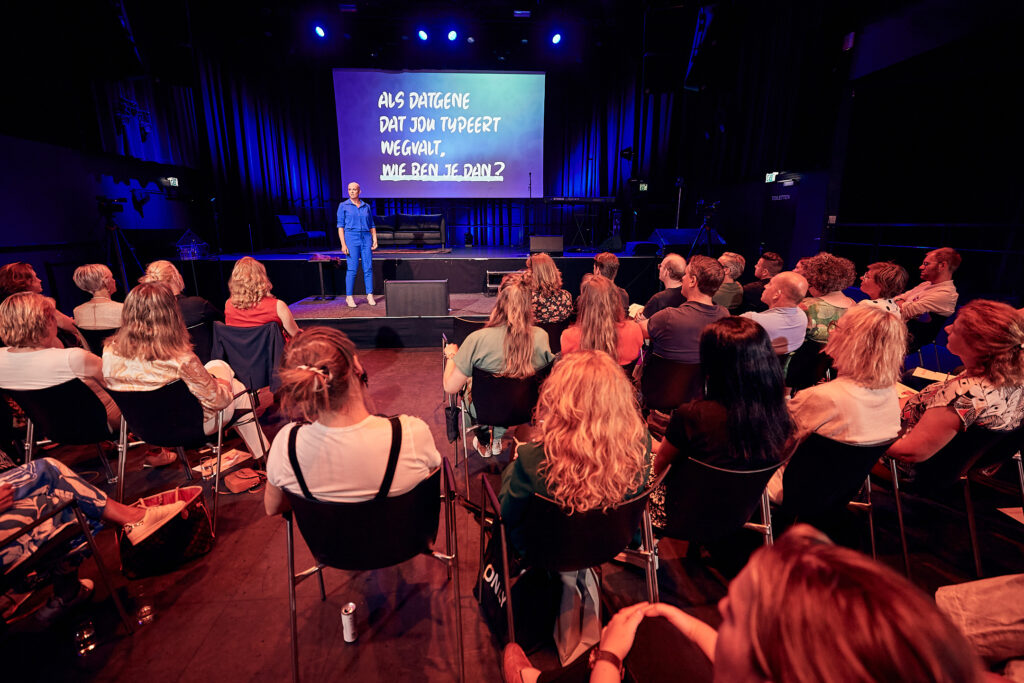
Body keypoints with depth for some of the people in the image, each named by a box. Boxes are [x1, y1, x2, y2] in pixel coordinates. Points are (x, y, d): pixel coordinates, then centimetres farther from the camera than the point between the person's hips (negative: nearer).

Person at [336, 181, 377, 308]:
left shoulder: (366, 206, 13)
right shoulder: (343, 206, 4)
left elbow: (371, 225, 17)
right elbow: (340, 226, 1)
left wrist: (375, 240, 4)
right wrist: (343, 244, -8)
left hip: (366, 238, 3)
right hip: (351, 237, -3)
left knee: (368, 268, 0)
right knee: (352, 268, -6)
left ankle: (370, 295, 8)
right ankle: (349, 297, 3)